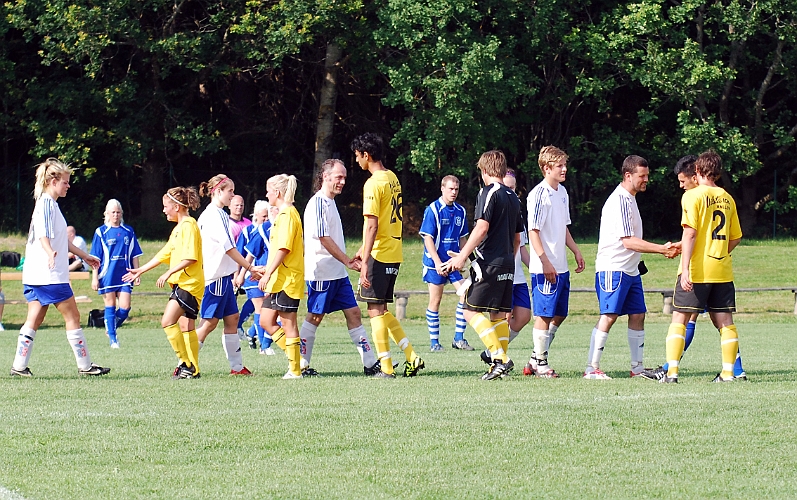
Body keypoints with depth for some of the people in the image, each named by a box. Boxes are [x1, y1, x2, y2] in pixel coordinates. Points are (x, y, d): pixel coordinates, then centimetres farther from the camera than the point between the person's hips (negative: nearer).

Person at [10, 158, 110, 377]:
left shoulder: (50, 204, 20)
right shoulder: (46, 204, -11)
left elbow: (62, 240, 31)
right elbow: (42, 234, -26)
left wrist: (84, 256, 39)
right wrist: (50, 252, -45)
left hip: (35, 276, 10)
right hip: (50, 275, -10)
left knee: (34, 319, 7)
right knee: (72, 316, -2)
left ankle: (19, 366, 3)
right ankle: (85, 365, 4)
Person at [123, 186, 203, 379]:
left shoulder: (189, 225, -12)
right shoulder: (178, 228, 19)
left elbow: (190, 258, -21)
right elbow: (164, 254, 26)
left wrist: (168, 273, -20)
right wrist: (140, 270, 28)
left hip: (189, 283, -11)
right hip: (181, 283, 11)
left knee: (168, 321, -17)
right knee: (186, 327, 10)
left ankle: (186, 364, -15)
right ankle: (193, 370, 13)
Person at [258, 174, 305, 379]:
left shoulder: (286, 214, -14)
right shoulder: (283, 214, 17)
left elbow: (283, 248, -21)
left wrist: (268, 274, -21)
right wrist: (267, 271, 27)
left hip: (287, 280, -10)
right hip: (279, 280, 10)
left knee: (288, 324, -5)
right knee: (266, 322, 10)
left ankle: (295, 370, -1)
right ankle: (296, 358, 11)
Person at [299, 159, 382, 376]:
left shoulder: (330, 203, 16)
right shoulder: (318, 203, -13)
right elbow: (324, 238, -19)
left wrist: (348, 261, 20)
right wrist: (347, 260, -19)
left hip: (338, 273, 9)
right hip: (322, 273, -9)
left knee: (353, 313, 4)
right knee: (315, 316, -2)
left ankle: (370, 363, 2)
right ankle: (301, 365, 5)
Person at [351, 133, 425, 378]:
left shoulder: (373, 184, -15)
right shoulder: (393, 178, 12)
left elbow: (372, 225, -20)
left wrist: (365, 261, -21)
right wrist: (364, 250, 25)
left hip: (379, 255, -8)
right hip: (394, 254, 8)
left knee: (375, 310, -2)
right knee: (381, 310, 15)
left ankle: (386, 368, -1)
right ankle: (412, 357, 9)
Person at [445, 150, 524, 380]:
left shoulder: (489, 193, -7)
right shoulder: (513, 197, 17)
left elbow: (482, 227, -18)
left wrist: (462, 256, -18)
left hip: (489, 263, -8)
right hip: (508, 265, 8)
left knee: (472, 311, -6)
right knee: (499, 313, 11)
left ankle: (500, 357, -17)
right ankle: (501, 364, 6)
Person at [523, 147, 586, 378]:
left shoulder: (562, 192, 13)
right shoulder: (539, 194, -13)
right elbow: (533, 231, -16)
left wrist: (576, 251, 20)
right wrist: (545, 262, -21)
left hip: (561, 267, 9)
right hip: (545, 268, -9)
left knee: (559, 314, 12)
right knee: (544, 315, -3)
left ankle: (536, 359, 20)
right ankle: (540, 363, 5)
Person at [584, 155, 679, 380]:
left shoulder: (629, 199, 16)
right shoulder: (619, 201, -16)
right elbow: (628, 241, -22)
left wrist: (663, 249, 18)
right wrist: (662, 249, -23)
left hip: (630, 270, 10)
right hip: (613, 268, -10)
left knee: (638, 315, 8)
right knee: (609, 316, -12)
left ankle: (637, 367, 13)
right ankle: (591, 368, -10)